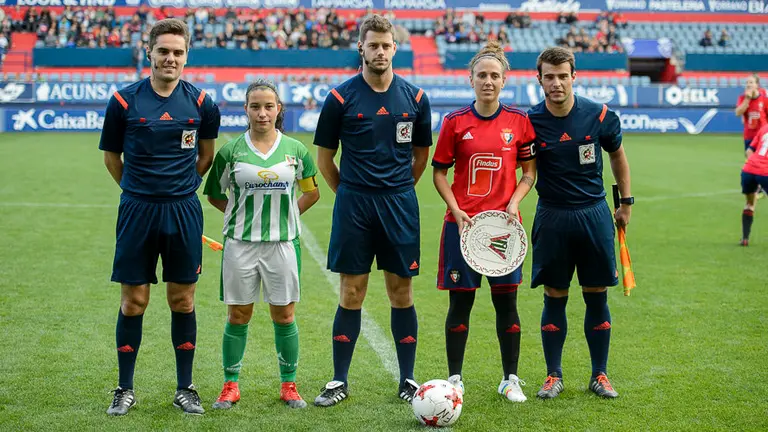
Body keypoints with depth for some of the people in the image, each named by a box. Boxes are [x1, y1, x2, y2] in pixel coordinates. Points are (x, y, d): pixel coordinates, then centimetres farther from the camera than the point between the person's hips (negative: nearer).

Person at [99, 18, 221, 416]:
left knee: (183, 300, 7)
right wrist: (140, 188, 11)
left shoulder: (200, 103, 1)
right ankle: (125, 389, 16)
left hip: (184, 212, 1)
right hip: (136, 211, -1)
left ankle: (185, 388, 18)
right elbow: (111, 156, 9)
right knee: (133, 301, 3)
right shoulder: (124, 101, -3)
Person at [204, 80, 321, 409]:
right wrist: (244, 214, 1)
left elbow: (312, 192, 14)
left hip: (283, 242, 1)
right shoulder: (231, 150, 0)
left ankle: (289, 385, 16)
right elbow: (215, 195, 9)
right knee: (237, 315, 4)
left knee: (284, 315, 5)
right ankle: (231, 385, 15)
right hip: (240, 243, -1)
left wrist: (284, 215, 5)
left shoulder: (295, 149, 3)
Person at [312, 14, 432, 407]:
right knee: (351, 293, 2)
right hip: (353, 204, -1)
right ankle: (339, 381, 11)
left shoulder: (415, 98, 4)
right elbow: (324, 157, 6)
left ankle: (407, 379, 14)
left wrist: (398, 191, 13)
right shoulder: (341, 98, -2)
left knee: (401, 292, 5)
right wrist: (349, 194, 7)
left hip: (400, 206, 1)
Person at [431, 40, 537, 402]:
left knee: (506, 301, 5)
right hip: (462, 223, -1)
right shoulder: (455, 122, 0)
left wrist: (514, 203, -6)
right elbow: (439, 172, 5)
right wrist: (456, 211, -7)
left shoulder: (519, 121, 2)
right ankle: (454, 379, 15)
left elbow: (530, 172, 9)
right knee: (460, 302, 4)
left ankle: (511, 379, 18)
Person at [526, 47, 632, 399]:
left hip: (594, 214, 1)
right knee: (554, 298, 5)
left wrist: (626, 202, 15)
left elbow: (617, 155, 12)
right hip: (552, 218, -1)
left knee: (597, 297, 6)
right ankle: (554, 376, 17)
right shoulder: (530, 122, -9)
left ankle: (600, 374, 19)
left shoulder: (599, 116, -6)